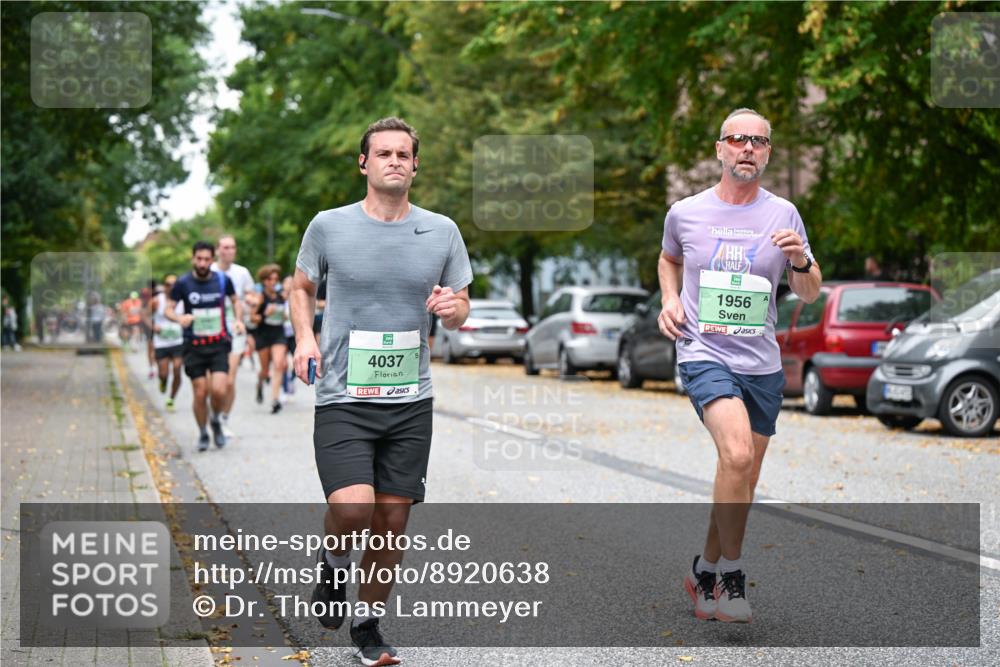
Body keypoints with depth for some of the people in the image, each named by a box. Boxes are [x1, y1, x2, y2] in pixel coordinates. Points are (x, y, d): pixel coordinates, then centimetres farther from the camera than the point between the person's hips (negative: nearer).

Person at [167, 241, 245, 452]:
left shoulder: (223, 280, 0)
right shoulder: (183, 283, -4)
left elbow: (235, 301, 17)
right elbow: (168, 309, 0)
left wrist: (238, 320, -1)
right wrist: (179, 318, -22)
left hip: (219, 344, 0)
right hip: (194, 346, 0)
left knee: (218, 390, -14)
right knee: (200, 393, 0)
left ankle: (216, 421, 18)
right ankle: (202, 434, 22)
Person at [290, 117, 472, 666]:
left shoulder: (442, 231, 4)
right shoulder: (328, 226, -1)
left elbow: (460, 308, 14)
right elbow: (302, 285, 15)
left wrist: (454, 308, -10)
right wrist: (304, 337, -2)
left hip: (410, 402, 3)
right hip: (342, 399, -2)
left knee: (392, 522, 5)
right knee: (353, 509, -21)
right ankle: (333, 563, 15)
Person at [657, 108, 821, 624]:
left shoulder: (782, 214, 4)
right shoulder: (684, 213, 2)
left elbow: (809, 295, 8)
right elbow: (669, 259, 24)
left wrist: (801, 262, -13)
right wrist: (669, 300, 5)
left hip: (762, 364, 3)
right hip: (704, 354, -3)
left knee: (744, 479, 10)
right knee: (737, 456, -26)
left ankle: (705, 570, 31)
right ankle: (732, 572, -12)